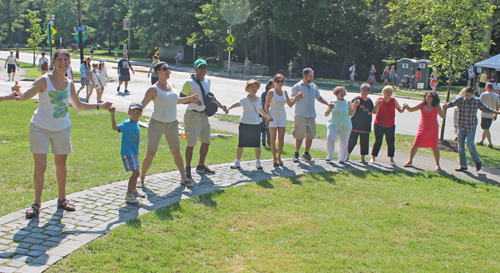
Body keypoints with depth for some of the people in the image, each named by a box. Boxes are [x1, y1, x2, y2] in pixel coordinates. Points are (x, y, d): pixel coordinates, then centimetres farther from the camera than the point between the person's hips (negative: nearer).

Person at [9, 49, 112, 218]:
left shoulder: (69, 84, 2)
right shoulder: (44, 80, -12)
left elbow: (78, 105, 17)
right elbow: (25, 96, -24)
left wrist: (99, 106, 16)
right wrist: (18, 94, -47)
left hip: (62, 129, 4)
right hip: (40, 128, -4)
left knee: (61, 164, 11)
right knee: (40, 166, -5)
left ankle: (62, 200, 27)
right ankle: (37, 204, 10)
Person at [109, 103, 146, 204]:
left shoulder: (136, 124, 8)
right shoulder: (126, 124, -17)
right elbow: (115, 127, -36)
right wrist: (112, 115, -45)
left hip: (134, 152, 9)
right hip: (127, 152, -9)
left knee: (136, 173, 20)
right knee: (135, 173, -12)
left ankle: (133, 190, 40)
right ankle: (128, 195, -4)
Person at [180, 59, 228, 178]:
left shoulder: (207, 81, 11)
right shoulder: (189, 82, -12)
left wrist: (220, 106, 20)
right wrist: (193, 100, -27)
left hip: (204, 115, 8)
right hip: (192, 115, -7)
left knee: (206, 142, 13)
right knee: (191, 144, -5)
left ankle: (201, 166, 29)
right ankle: (187, 168, 11)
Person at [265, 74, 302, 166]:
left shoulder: (284, 92, 9)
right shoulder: (271, 92, -6)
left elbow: (290, 104, 16)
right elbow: (266, 106, -5)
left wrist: (297, 97, 7)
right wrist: (269, 116, -19)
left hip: (282, 116, 4)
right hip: (273, 117, -4)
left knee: (281, 138, 2)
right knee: (273, 138, -2)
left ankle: (279, 157, 14)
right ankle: (274, 158, 5)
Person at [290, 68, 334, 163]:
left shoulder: (314, 86, 14)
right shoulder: (297, 86, -3)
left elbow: (319, 97, 27)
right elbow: (291, 100, -6)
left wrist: (328, 104, 17)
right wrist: (298, 97, -25)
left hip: (312, 115, 6)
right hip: (300, 116, -5)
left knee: (310, 135, 7)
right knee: (300, 136, -7)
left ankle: (306, 154, 22)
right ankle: (296, 154, 10)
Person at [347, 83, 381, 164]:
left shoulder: (369, 101, 10)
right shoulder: (356, 99, -7)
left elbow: (374, 112, 15)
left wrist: (377, 105, -1)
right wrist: (355, 105, -31)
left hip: (366, 126, 5)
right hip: (355, 126, -4)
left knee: (365, 143, 7)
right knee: (352, 141, -1)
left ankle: (362, 159, 19)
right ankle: (347, 156, 16)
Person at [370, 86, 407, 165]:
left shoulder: (393, 101, 1)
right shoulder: (379, 100, -7)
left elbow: (400, 110, 8)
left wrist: (403, 107, -13)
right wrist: (378, 105, -31)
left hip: (390, 126, 3)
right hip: (379, 125, -2)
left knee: (391, 142, 3)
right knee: (378, 142, -1)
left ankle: (391, 159, 14)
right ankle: (373, 157, 12)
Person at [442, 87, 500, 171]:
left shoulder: (477, 101, -1)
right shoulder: (460, 99, -4)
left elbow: (486, 109, 13)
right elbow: (452, 103, -19)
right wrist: (446, 105, -42)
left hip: (471, 127, -2)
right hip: (461, 127, 2)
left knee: (470, 145, -11)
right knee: (460, 147, 4)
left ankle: (477, 161, 14)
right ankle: (463, 165, 16)